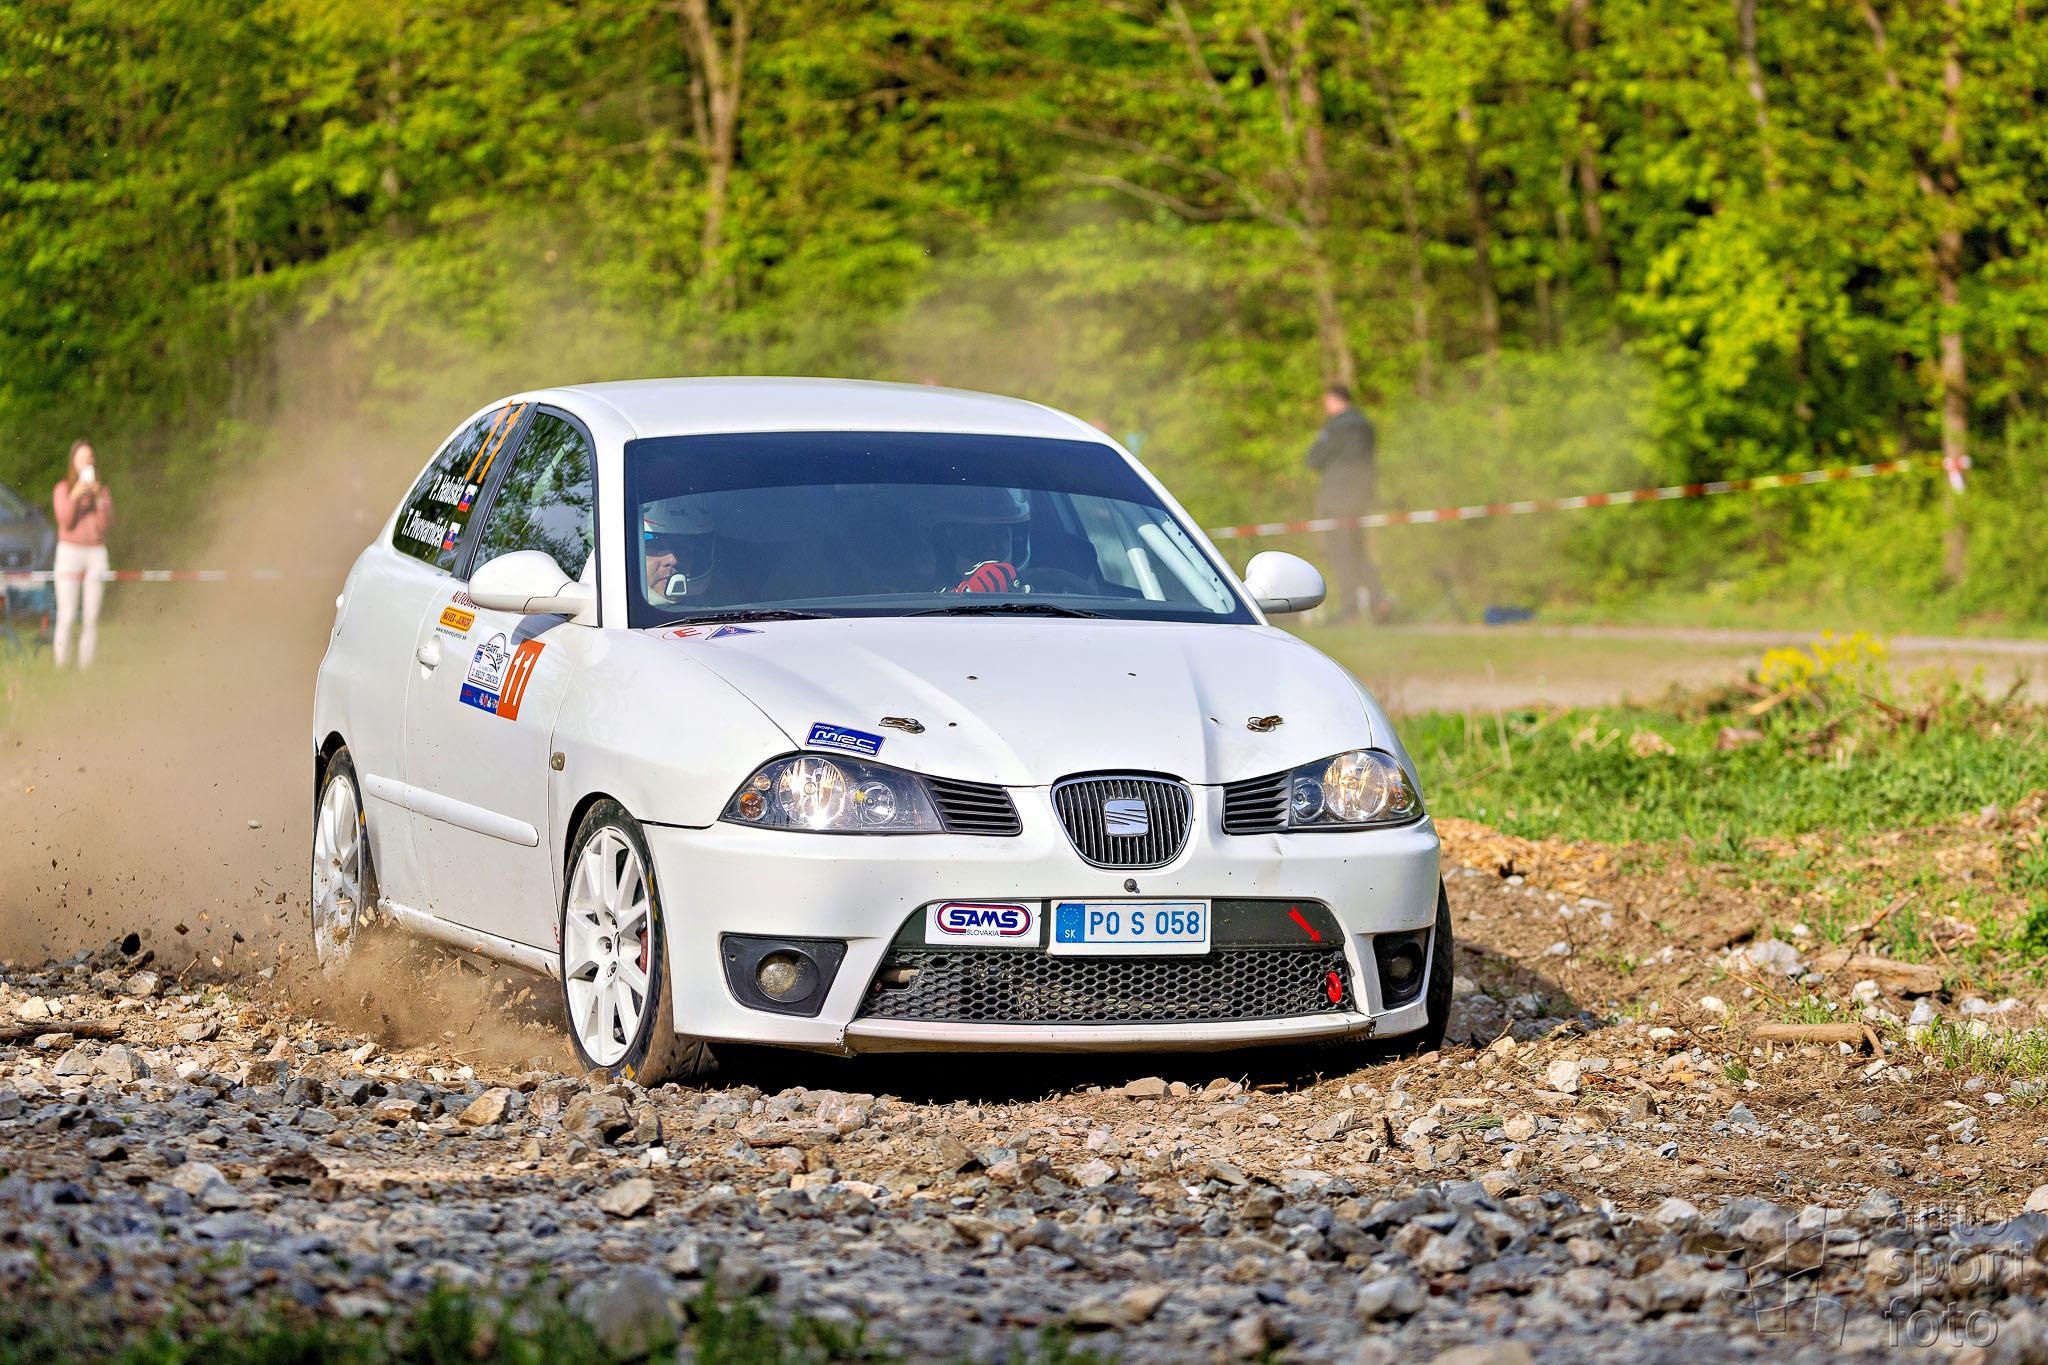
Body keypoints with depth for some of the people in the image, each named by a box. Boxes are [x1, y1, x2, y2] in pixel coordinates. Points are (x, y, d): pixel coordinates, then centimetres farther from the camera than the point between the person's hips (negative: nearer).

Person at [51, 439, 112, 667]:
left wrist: (99, 498, -16)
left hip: (96, 555, 3)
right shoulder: (62, 490, 3)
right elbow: (65, 522, -9)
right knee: (66, 616, -10)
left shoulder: (103, 490, 10)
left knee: (91, 618, -2)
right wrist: (74, 497, -24)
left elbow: (106, 523, -2)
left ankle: (86, 664, -1)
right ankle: (61, 664, -10)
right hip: (69, 553, -3)